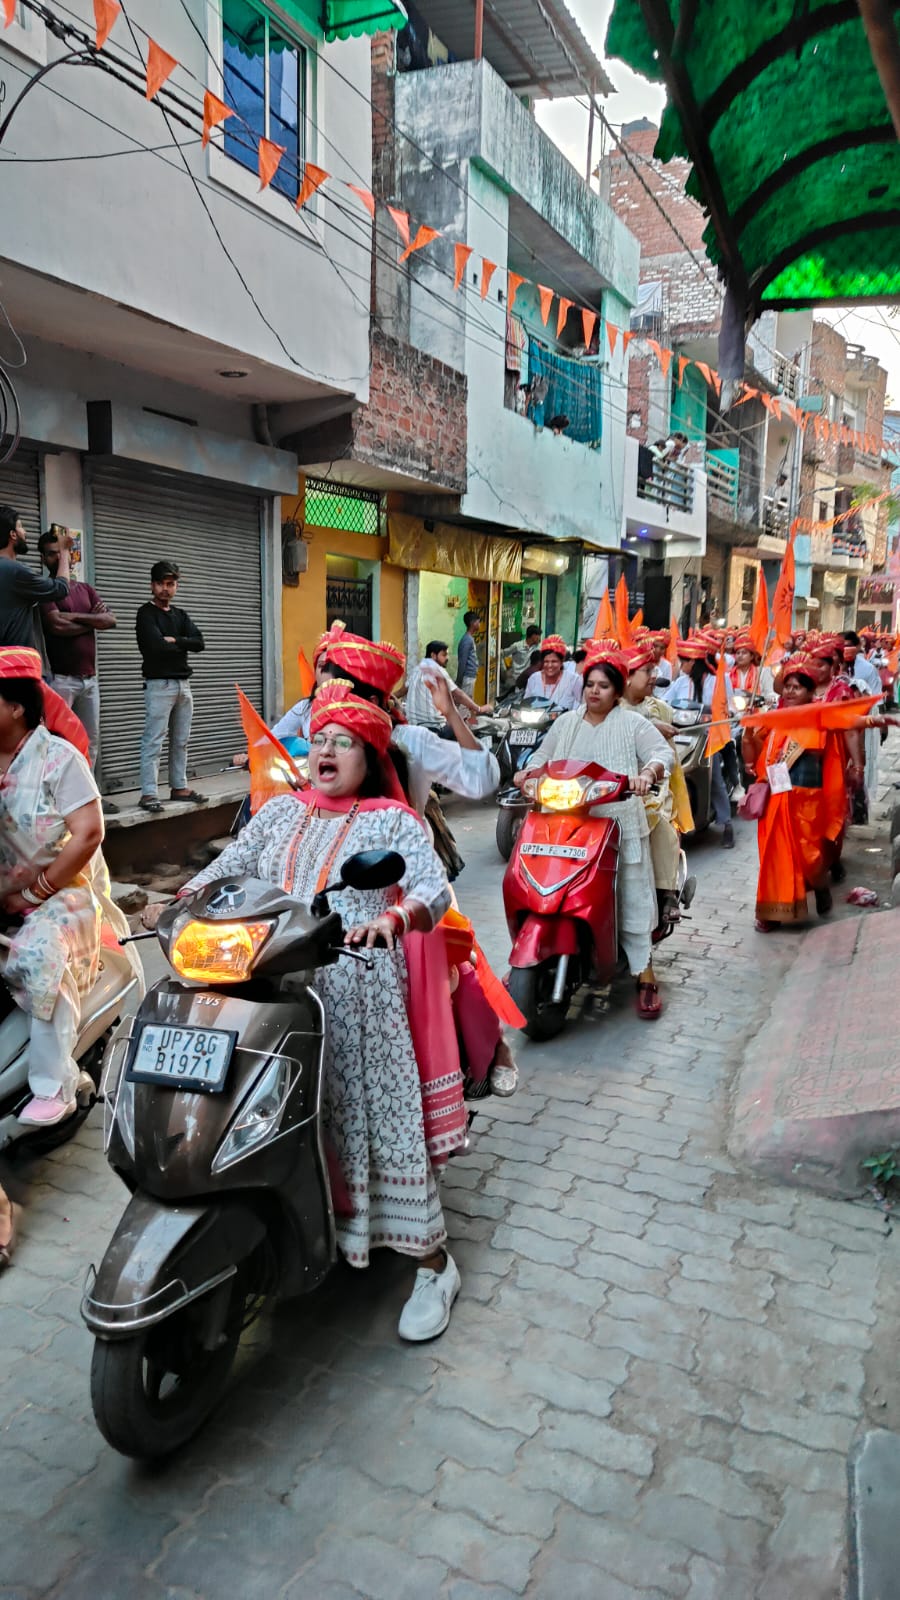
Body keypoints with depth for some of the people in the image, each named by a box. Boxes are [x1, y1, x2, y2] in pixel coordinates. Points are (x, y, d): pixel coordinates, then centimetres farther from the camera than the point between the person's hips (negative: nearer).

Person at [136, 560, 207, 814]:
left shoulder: (180, 615, 17)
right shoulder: (146, 613, -1)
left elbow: (199, 642, 2)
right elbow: (156, 646, -17)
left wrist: (173, 640, -10)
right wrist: (183, 645, -3)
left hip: (183, 684, 7)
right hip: (159, 685, -7)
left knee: (181, 741, 10)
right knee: (153, 741, -10)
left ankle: (179, 787, 18)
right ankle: (148, 793, -11)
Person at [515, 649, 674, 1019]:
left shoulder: (633, 724, 4)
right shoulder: (566, 723, 17)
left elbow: (663, 753, -6)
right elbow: (543, 755, 18)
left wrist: (648, 772, -28)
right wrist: (527, 771, -4)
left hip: (620, 823, -3)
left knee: (631, 896, -3)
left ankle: (644, 974, 3)